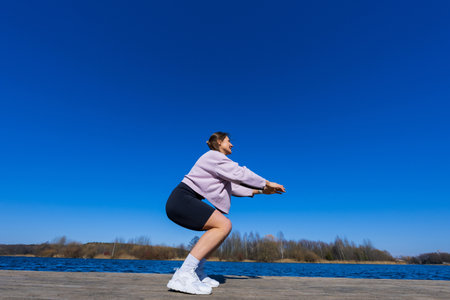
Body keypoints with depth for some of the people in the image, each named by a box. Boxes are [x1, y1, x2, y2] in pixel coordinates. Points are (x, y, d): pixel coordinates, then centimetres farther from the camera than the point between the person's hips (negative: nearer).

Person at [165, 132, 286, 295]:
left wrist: (260, 191, 17)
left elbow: (233, 187, 21)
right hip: (181, 199, -10)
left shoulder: (219, 162, 24)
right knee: (224, 225, -21)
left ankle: (197, 271, 6)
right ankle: (184, 275, -23)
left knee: (222, 227, 7)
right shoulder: (214, 156, -7)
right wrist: (267, 183, -4)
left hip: (185, 202, 10)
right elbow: (240, 174, -14)